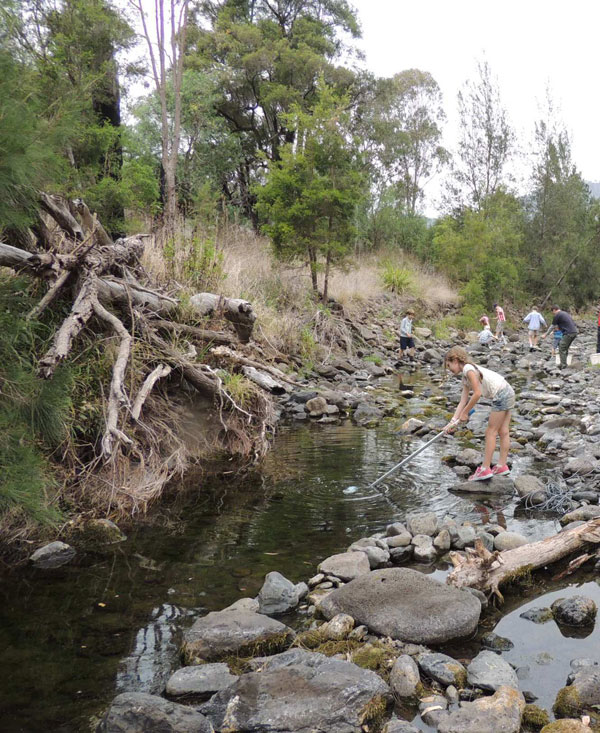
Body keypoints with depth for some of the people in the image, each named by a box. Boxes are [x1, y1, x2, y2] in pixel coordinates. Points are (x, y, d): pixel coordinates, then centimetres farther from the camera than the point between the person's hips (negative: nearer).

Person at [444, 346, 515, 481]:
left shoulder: (468, 368, -13)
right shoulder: (466, 377, 16)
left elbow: (477, 394, -18)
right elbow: (463, 401, 12)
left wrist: (465, 413, -9)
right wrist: (453, 421, 6)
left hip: (501, 395, -10)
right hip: (508, 394, 10)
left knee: (491, 432, -3)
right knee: (503, 431, 12)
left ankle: (485, 469, 1)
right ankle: (502, 466, 18)